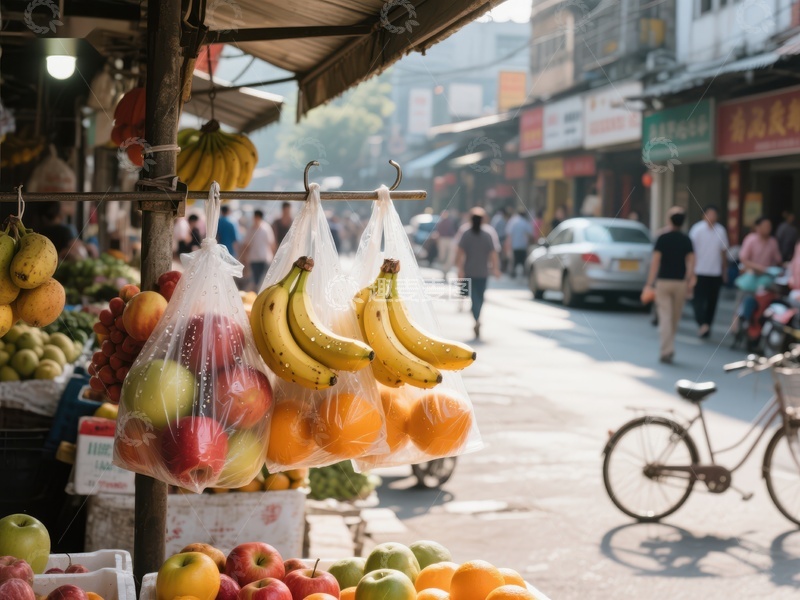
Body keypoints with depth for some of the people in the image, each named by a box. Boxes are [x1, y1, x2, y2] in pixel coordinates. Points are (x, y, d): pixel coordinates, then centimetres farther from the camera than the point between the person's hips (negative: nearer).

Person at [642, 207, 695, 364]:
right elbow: (691, 262, -6)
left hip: (663, 282, -2)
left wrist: (649, 283, -8)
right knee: (675, 319, 14)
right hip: (680, 282, 2)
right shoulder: (686, 240, 2)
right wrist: (690, 281, -3)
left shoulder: (662, 238, -5)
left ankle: (666, 351, -13)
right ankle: (669, 348, 26)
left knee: (665, 317, -3)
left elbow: (655, 261, -10)